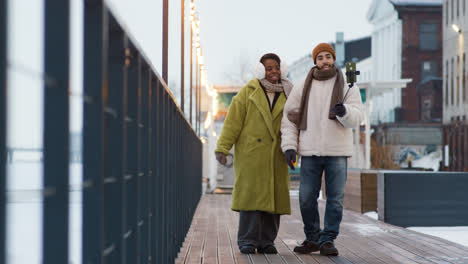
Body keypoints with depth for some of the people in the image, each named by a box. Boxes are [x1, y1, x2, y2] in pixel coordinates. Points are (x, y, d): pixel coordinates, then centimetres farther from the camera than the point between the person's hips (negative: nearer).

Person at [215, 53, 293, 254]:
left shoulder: (288, 94, 12)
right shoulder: (248, 92, 4)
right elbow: (233, 121, 0)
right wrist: (223, 147, -6)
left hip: (276, 157, 3)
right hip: (251, 154, -3)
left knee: (273, 196, 2)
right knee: (250, 194, -6)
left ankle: (266, 241, 11)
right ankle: (247, 240, 0)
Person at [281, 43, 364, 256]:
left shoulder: (347, 87, 4)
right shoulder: (302, 88, 7)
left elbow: (357, 117, -6)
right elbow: (289, 118, 9)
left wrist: (344, 111, -29)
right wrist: (289, 146, -2)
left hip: (337, 152, -1)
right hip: (310, 152, 1)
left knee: (335, 199, 1)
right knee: (306, 198, 3)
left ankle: (327, 240, 11)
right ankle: (312, 238, 19)